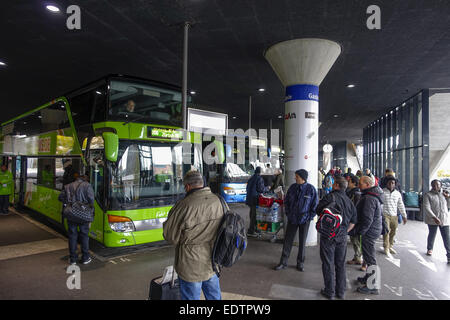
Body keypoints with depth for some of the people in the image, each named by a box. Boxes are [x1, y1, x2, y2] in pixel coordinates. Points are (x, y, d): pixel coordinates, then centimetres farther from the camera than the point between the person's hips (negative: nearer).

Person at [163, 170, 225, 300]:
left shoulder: (184, 205, -24)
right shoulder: (219, 201, -7)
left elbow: (170, 236, -14)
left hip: (192, 267, -5)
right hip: (213, 264, 6)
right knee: (214, 296, 25)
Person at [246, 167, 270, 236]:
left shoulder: (251, 178, 12)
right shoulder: (259, 179, -12)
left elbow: (248, 188, 17)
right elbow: (261, 189, -15)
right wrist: (267, 188, 1)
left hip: (249, 198, 8)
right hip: (256, 199, -8)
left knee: (252, 214, 16)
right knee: (254, 215, -3)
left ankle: (253, 229, 26)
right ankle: (250, 231, -1)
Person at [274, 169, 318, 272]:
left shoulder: (311, 189, -10)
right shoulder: (292, 187, -1)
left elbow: (315, 205, -3)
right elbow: (286, 201, 12)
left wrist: (309, 217, -6)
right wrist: (288, 213, 6)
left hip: (304, 220, -3)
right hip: (292, 219, 3)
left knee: (302, 242, 10)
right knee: (288, 240, 6)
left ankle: (300, 263, 25)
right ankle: (283, 262, 16)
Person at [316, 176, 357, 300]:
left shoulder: (330, 197, -13)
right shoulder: (349, 201, 7)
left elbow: (318, 211, -11)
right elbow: (353, 221, 12)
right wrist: (344, 232, 17)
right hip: (342, 237, 5)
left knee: (328, 264, 5)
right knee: (341, 264, 15)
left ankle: (330, 292, 13)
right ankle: (341, 291, 25)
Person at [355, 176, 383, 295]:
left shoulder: (369, 198, -23)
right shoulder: (373, 196, 11)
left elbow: (367, 219, -26)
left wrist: (360, 231, -17)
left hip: (369, 232, -11)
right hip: (374, 230, 11)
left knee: (370, 258, -2)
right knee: (369, 256, 22)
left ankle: (372, 287, 7)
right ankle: (368, 278, 38)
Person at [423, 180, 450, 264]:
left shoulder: (443, 194, 8)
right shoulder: (428, 195, -6)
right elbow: (426, 208, -15)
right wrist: (434, 217, -25)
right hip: (432, 220, -2)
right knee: (432, 235, 15)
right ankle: (429, 249, 37)